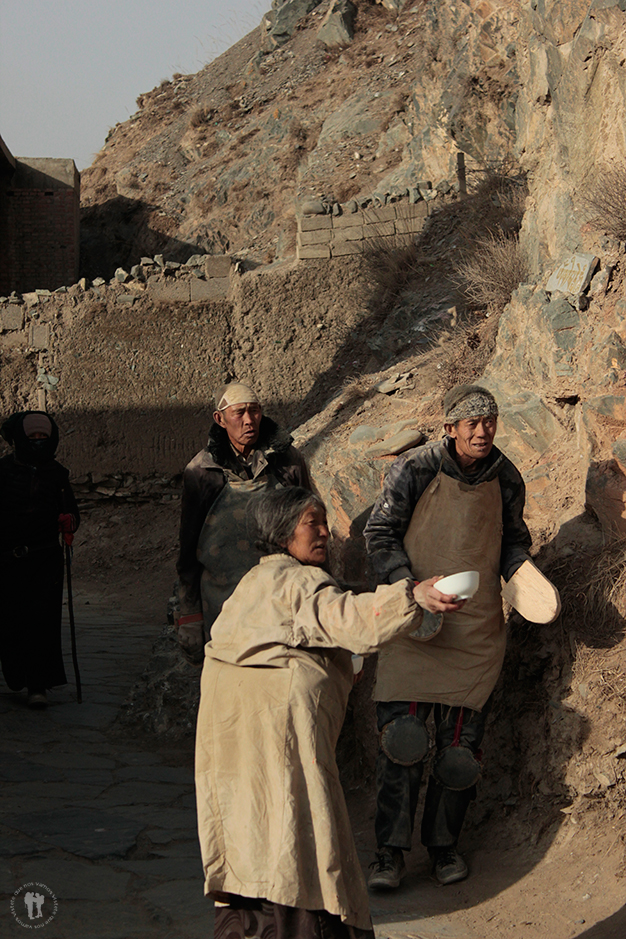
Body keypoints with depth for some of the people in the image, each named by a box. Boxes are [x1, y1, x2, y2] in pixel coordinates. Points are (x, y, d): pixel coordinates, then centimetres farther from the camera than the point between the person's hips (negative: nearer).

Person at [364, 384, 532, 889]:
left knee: (461, 742, 6)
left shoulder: (506, 477, 4)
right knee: (402, 735, -7)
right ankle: (391, 850, 4)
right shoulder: (414, 469, -8)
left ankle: (445, 842, 22)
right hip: (415, 620, -3)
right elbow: (380, 532, -4)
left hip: (478, 626, 3)